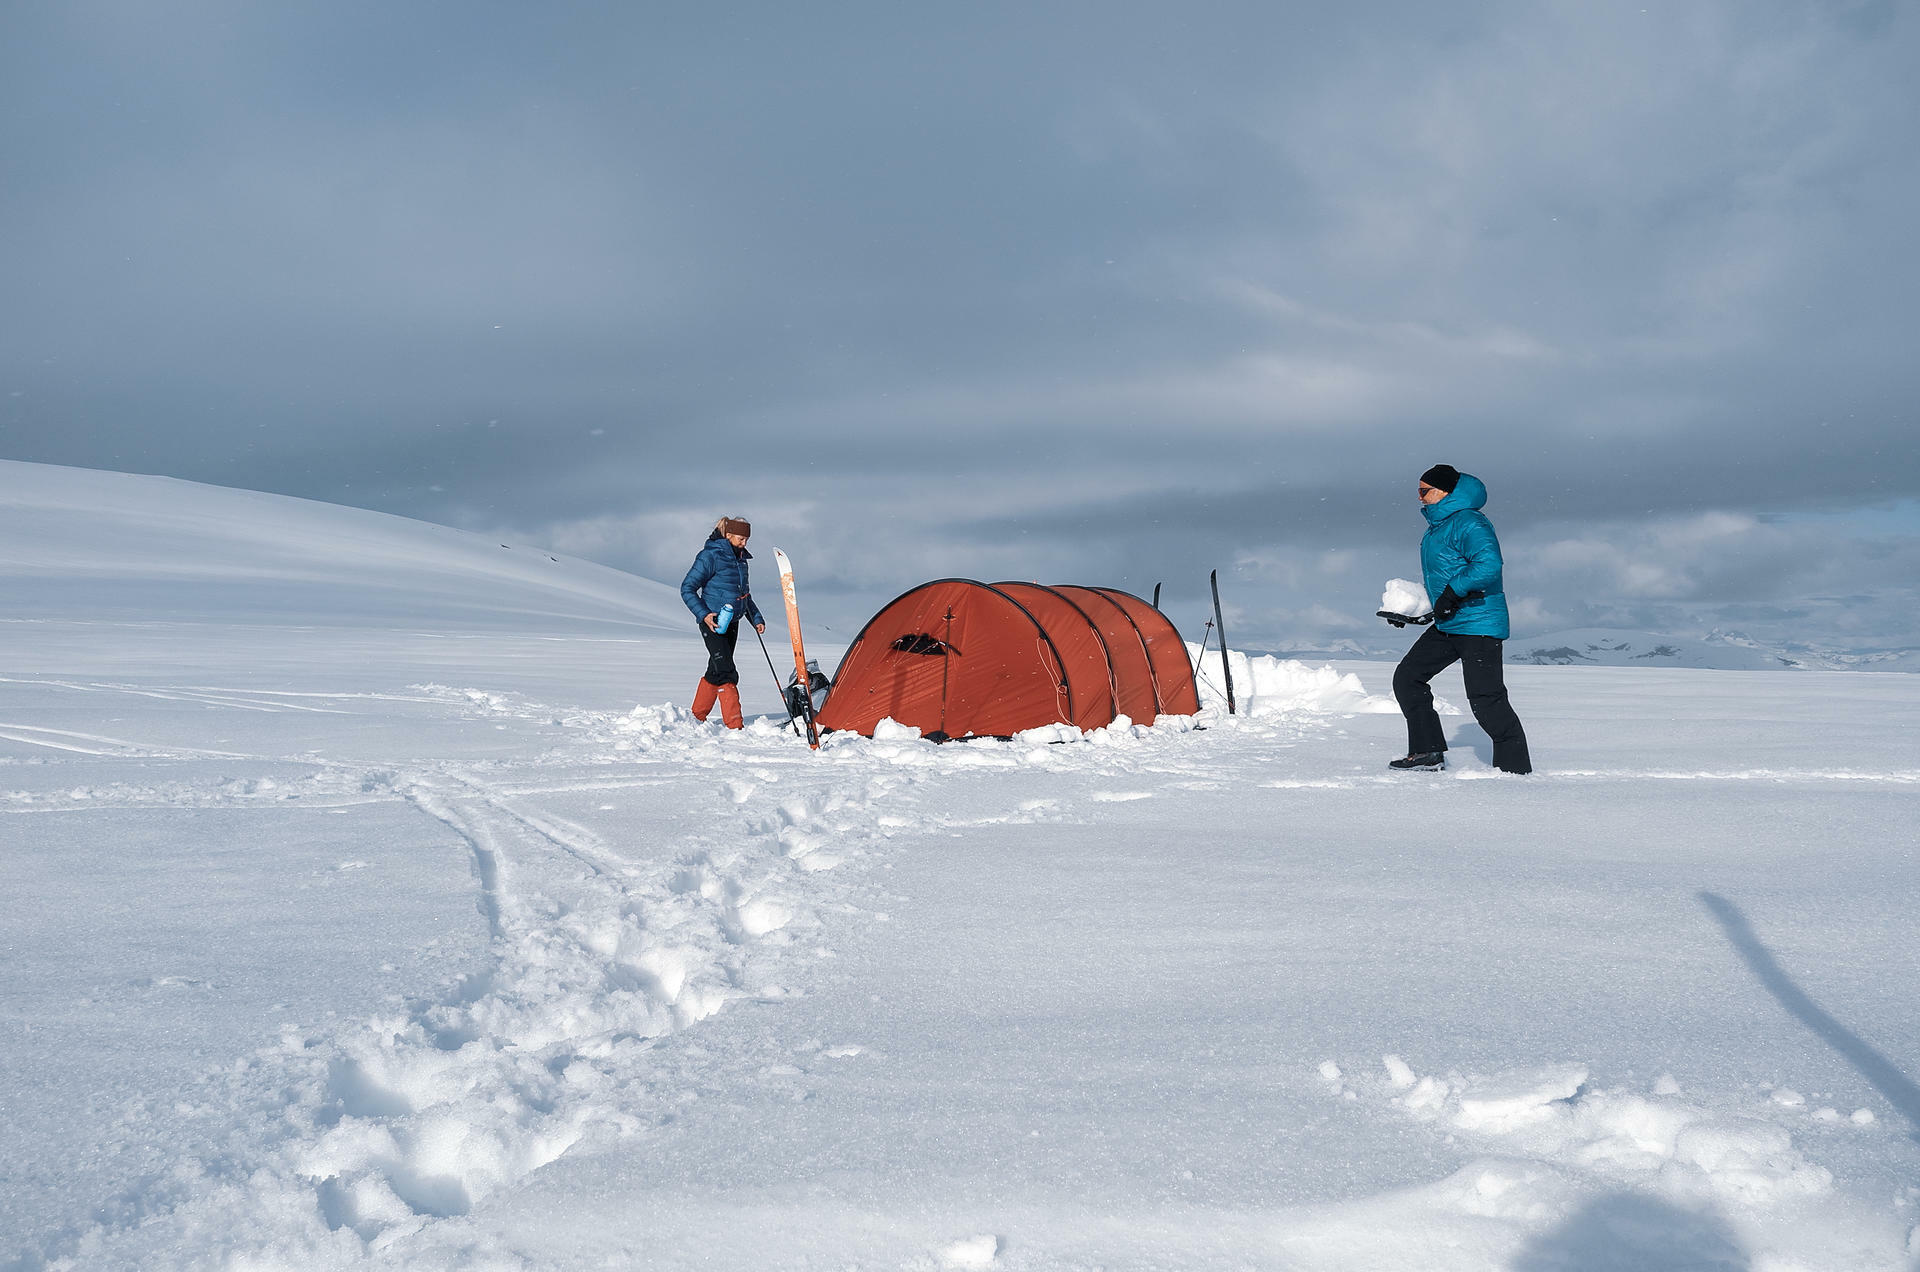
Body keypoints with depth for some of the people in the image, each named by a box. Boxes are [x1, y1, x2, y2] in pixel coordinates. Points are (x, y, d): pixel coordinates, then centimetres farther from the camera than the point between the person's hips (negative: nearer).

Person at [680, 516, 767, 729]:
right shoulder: (710, 556, -12)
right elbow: (687, 589, -11)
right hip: (713, 622, -8)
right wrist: (704, 614, -20)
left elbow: (744, 594, 26)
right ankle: (734, 724, -17)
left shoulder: (740, 559, 12)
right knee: (726, 672, -14)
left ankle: (697, 716, 24)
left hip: (731, 623, 8)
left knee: (716, 671, 12)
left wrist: (756, 618, 17)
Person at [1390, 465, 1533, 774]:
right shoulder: (1437, 526, 16)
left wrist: (1452, 594, -26)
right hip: (1447, 625, 11)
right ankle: (1428, 751, 15)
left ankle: (1515, 768, -1)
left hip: (1479, 625, -11)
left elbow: (1488, 565, -29)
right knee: (1407, 678, 9)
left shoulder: (1468, 523, -16)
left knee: (1486, 700, -11)